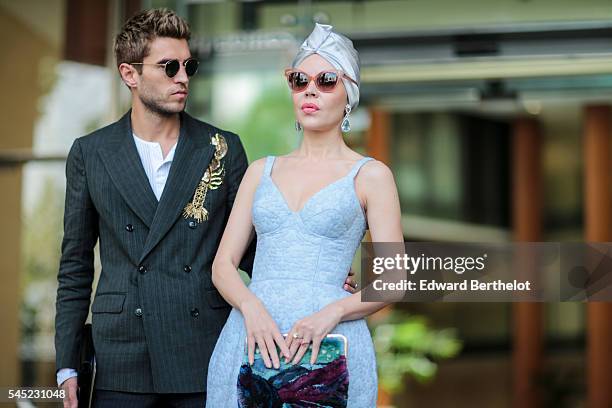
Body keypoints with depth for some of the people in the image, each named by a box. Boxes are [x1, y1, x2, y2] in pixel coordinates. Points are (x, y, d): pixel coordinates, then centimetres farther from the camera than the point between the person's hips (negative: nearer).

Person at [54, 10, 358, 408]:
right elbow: (76, 266, 9)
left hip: (204, 360, 0)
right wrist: (67, 365, 4)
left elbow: (244, 249, 8)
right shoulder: (90, 154, 5)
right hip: (122, 365, 0)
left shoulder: (223, 148, 4)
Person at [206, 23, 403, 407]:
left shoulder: (371, 175, 5)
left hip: (326, 345, -3)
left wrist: (334, 311, -17)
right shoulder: (261, 171, 15)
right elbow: (223, 264, 9)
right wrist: (252, 307, -11)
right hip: (251, 341, 3)